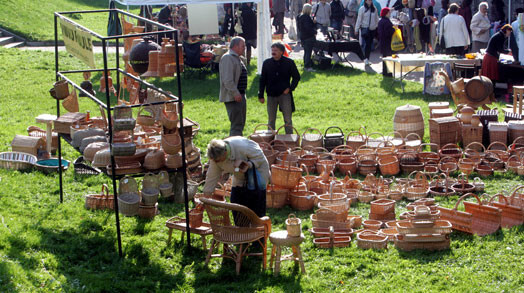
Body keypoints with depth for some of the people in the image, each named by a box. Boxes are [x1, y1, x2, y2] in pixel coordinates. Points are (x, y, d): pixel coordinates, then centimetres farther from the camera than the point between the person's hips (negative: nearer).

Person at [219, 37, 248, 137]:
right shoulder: (227, 58, -15)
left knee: (240, 124, 16)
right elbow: (227, 80, -23)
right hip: (232, 97, -11)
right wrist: (235, 93, -27)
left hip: (240, 95, 11)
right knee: (237, 124, -13)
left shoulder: (237, 58, 18)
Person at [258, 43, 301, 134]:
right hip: (271, 95, 2)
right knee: (271, 120, 9)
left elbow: (296, 77, 7)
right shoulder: (267, 63, 3)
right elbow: (262, 80, 8)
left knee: (288, 120, 0)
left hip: (285, 94, -2)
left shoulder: (289, 62, -2)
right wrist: (260, 95, 4)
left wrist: (290, 88, -6)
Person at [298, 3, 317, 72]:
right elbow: (308, 27, -26)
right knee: (308, 52, -6)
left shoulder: (300, 17, 10)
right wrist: (314, 31, -14)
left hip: (302, 37, 9)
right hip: (309, 37, -9)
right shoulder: (307, 17, -19)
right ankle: (308, 66, -7)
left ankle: (305, 66, 23)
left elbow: (299, 27, 18)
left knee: (306, 52, 18)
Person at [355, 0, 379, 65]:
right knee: (366, 44, -13)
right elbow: (359, 19, 1)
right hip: (365, 29, -3)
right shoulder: (362, 9, -1)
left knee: (369, 44, 5)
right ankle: (366, 58, -11)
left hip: (372, 29, 3)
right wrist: (357, 29, -1)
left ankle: (367, 58, 13)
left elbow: (377, 19, 15)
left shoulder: (374, 9, 8)